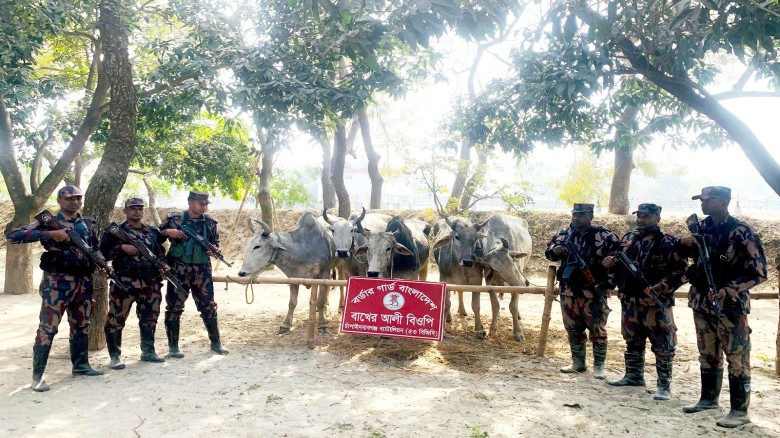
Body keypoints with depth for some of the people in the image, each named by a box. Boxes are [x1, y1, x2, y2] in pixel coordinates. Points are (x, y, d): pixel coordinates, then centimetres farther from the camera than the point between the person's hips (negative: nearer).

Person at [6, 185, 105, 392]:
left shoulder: (89, 223, 12)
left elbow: (96, 248, 24)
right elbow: (12, 235, -13)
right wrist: (50, 234, -23)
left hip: (84, 282, 5)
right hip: (57, 282, -5)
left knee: (81, 326, 14)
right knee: (48, 328, -4)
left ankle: (81, 365, 26)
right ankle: (38, 375, 4)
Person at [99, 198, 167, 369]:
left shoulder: (153, 232, 15)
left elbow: (160, 252, 21)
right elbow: (102, 253, -5)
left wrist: (164, 264, 2)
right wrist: (122, 248, -17)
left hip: (151, 283, 5)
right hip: (125, 282, -5)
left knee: (150, 318, 12)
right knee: (116, 319, -3)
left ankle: (148, 351, 24)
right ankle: (115, 356, 8)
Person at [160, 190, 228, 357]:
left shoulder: (210, 222, 7)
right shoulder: (175, 218, -1)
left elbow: (215, 243, 14)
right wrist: (170, 232, -17)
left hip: (202, 271, 2)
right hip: (178, 270, -2)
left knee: (208, 306, 7)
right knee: (174, 307, 3)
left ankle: (215, 342, 20)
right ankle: (173, 346, 14)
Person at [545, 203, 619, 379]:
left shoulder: (604, 236, -8)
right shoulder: (564, 234, 7)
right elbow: (548, 252, 18)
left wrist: (608, 280, -11)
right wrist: (556, 250, -6)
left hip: (593, 292, -5)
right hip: (569, 292, 5)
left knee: (597, 330, 1)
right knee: (573, 329, 14)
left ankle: (599, 366, 14)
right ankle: (578, 363, 27)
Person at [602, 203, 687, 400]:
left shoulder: (668, 242, -7)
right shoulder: (628, 239, 12)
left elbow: (681, 271, -12)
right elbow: (620, 265, 23)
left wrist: (659, 288, -22)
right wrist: (611, 263, 1)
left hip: (656, 303, -6)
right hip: (629, 301, 6)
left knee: (662, 345, -1)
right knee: (632, 342, 17)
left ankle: (664, 385, 9)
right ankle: (634, 376, 31)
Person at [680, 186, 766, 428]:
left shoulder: (741, 232, -13)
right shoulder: (701, 227, 7)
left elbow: (759, 272, -14)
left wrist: (728, 290, -23)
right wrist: (686, 244, 2)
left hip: (730, 305, -6)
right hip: (702, 302, 7)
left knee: (736, 358, 1)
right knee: (708, 355, 16)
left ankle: (740, 411, 9)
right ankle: (708, 399, 30)